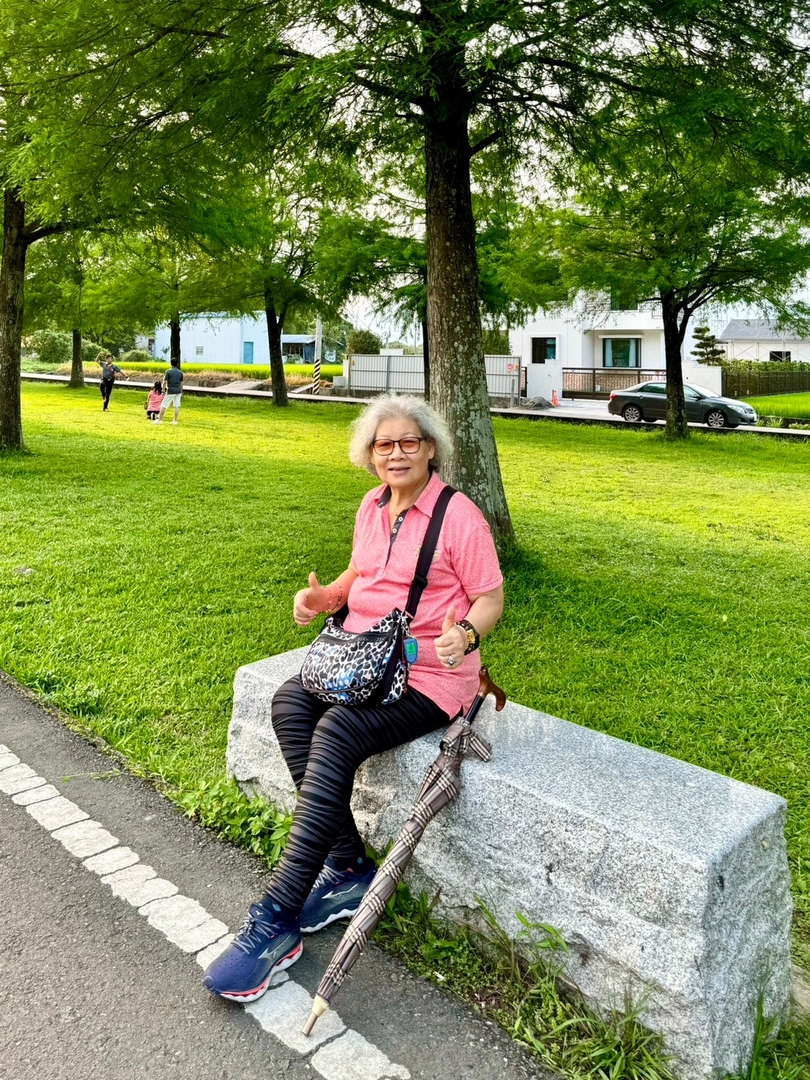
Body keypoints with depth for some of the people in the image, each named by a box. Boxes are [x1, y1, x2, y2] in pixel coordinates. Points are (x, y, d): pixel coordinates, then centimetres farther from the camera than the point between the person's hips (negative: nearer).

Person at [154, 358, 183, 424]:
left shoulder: (168, 371, -7)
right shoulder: (180, 372, 5)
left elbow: (165, 382, -8)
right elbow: (181, 383, 9)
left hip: (171, 391, -4)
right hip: (178, 391, 4)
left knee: (164, 405, 2)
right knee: (177, 406, 8)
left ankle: (159, 419, 6)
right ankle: (175, 420, 11)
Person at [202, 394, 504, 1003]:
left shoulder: (458, 516, -9)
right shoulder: (372, 507, 11)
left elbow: (491, 599, -8)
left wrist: (466, 634, -29)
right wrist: (323, 597, 3)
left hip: (430, 674, -7)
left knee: (336, 734, -28)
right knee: (290, 703, -18)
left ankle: (279, 919, -20)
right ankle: (349, 868, -10)